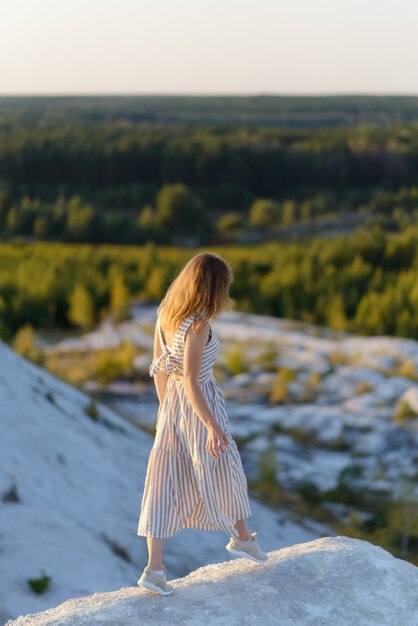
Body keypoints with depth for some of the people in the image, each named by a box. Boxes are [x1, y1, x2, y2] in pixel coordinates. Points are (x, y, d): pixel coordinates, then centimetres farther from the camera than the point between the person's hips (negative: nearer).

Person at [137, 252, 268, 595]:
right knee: (225, 472, 18)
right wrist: (213, 427, -25)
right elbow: (191, 381, -28)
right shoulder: (198, 325, -25)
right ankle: (243, 537, 42)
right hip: (199, 407, -7)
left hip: (171, 405, 7)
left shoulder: (165, 314, -1)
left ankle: (155, 568, 6)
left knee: (165, 483, 7)